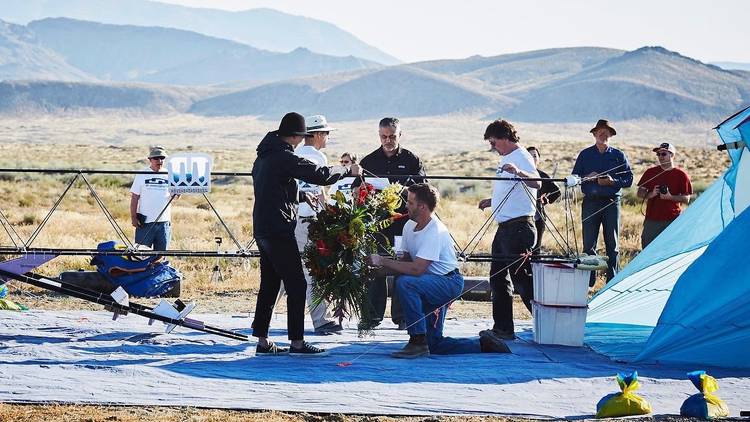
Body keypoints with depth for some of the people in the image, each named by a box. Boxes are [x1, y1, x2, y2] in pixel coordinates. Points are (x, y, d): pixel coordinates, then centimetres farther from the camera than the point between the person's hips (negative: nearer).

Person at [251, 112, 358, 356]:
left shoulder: (263, 157, 15)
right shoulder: (284, 157, -15)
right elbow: (321, 174, -18)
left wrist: (302, 197, 19)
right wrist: (347, 170, -3)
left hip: (262, 228, 10)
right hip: (279, 230, -10)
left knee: (269, 284, 12)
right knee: (296, 284, -5)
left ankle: (262, 342, 13)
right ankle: (297, 342, -4)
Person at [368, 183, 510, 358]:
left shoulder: (435, 232, -25)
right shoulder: (409, 226, 1)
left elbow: (416, 269, -32)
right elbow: (406, 260, 8)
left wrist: (383, 261, -27)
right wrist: (382, 269, -11)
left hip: (449, 282, -9)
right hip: (432, 285, 9)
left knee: (405, 283, -34)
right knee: (434, 346, 9)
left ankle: (418, 342, -27)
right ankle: (483, 344, 22)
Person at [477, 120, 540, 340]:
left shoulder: (522, 158, -14)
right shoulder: (507, 159, 17)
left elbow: (536, 183, -34)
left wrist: (519, 172, -50)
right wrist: (492, 201, 29)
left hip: (518, 227, -11)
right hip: (505, 228, 11)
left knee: (522, 277, -10)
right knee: (498, 277, 13)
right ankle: (503, 328, 18)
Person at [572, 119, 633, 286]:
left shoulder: (618, 155, 8)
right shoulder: (585, 155, 10)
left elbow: (628, 179, 4)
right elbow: (575, 177, 9)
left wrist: (612, 181, -13)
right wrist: (587, 178, -11)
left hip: (611, 202, 0)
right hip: (590, 202, 0)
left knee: (612, 244, 2)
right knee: (589, 243, -2)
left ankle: (613, 280, 7)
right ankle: (588, 281, 4)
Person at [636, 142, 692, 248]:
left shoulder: (681, 175, 2)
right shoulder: (651, 172, 9)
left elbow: (686, 199, 0)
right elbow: (640, 193, 11)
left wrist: (670, 197, -16)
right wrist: (650, 195, -11)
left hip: (672, 220, -2)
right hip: (652, 219, 2)